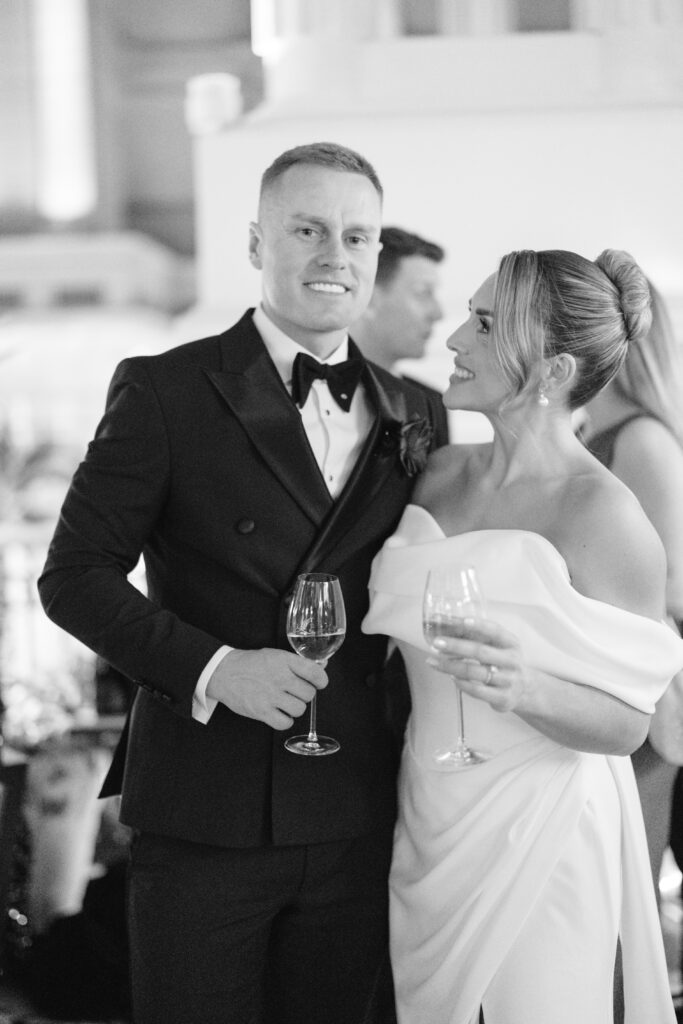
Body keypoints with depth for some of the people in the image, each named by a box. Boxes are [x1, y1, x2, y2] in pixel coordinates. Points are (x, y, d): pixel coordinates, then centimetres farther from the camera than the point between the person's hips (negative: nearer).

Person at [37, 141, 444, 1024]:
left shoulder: (412, 417, 7)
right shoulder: (164, 391, -6)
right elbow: (73, 575, -8)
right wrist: (212, 667, -20)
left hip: (353, 817, 4)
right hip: (204, 811, -4)